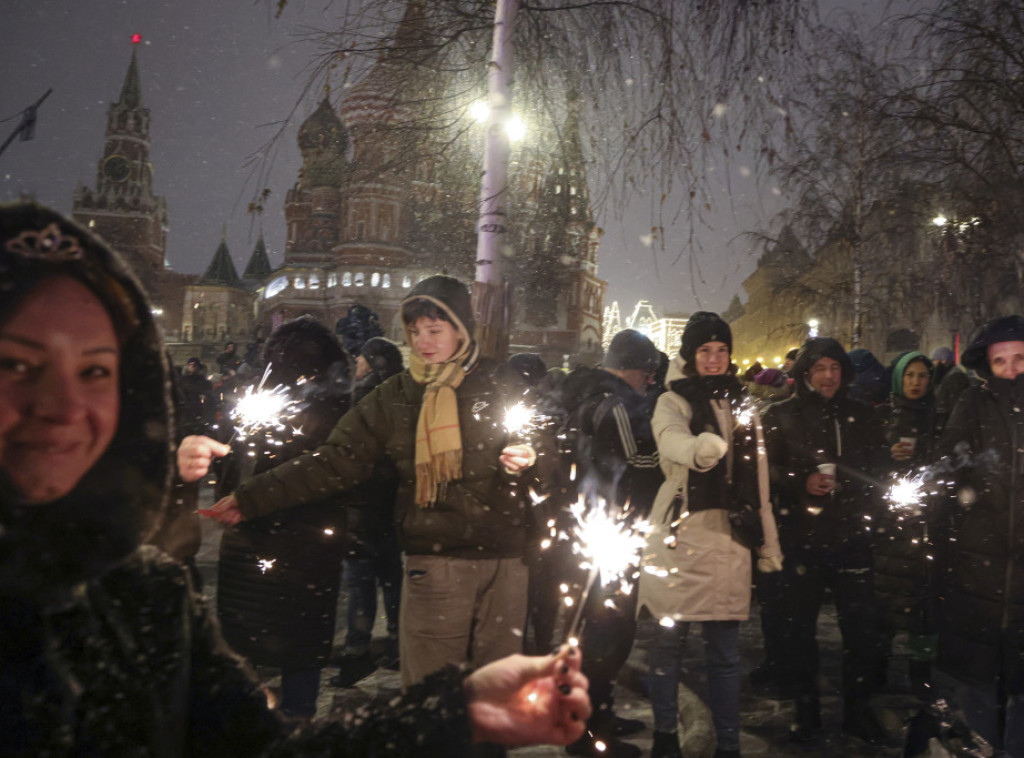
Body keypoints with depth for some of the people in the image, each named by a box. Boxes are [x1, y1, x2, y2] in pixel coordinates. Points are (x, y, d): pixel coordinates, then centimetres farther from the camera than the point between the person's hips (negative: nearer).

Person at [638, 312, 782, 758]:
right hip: (678, 537, -3)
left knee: (725, 651, 6)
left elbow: (757, 478, 17)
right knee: (667, 639, 4)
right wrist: (701, 448, -47)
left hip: (727, 540, 3)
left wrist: (769, 544, 14)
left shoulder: (741, 404, 14)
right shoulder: (673, 402, 0)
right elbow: (672, 441, -24)